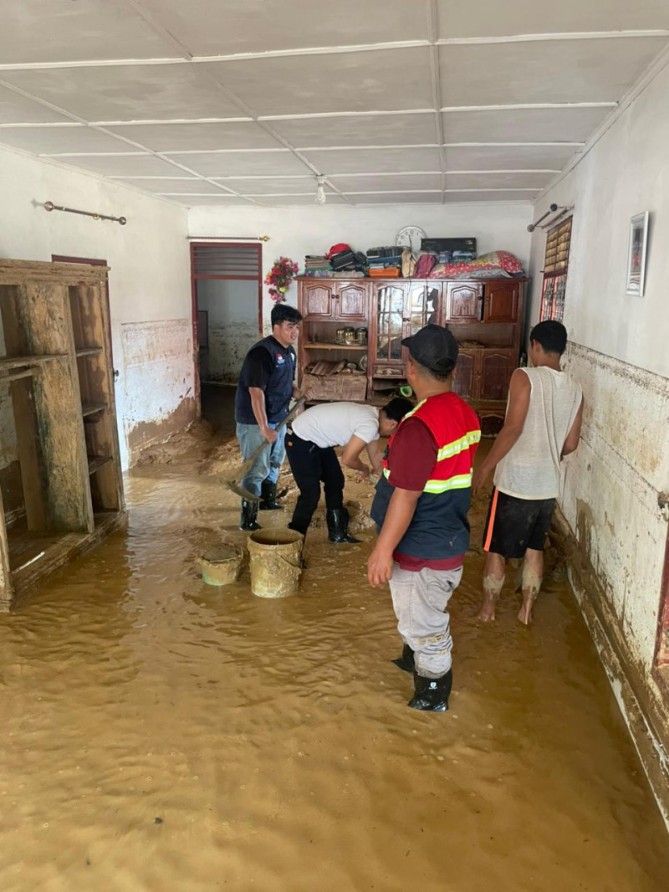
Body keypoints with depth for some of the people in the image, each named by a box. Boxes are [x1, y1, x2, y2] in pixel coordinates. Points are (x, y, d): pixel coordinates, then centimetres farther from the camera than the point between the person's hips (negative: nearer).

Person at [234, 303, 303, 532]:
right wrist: (264, 427, -31)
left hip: (278, 418, 9)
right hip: (255, 421, -9)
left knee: (274, 462, 23)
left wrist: (296, 392, 0)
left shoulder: (289, 351, 5)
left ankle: (268, 500, 43)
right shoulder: (262, 352, -23)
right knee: (257, 469, -5)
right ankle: (248, 520, 4)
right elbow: (256, 392, -28)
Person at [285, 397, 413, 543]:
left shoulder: (371, 416, 4)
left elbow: (375, 454, 18)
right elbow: (347, 459, -22)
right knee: (311, 493, -8)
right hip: (300, 441, -10)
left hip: (317, 439, 10)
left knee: (335, 481, 15)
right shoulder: (370, 425, -27)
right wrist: (364, 469, -1)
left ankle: (337, 533, 27)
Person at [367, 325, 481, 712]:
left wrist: (383, 550, -18)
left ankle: (433, 695, 33)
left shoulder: (419, 426, -29)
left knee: (424, 622, 13)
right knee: (420, 614, 30)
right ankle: (416, 659, 53)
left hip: (422, 551, -9)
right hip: (449, 538, 9)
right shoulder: (466, 414, -1)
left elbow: (406, 496, -27)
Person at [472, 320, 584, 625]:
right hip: (548, 485, 6)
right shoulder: (575, 390, 4)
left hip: (515, 481, -5)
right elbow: (570, 444, 8)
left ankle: (488, 608, 25)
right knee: (534, 548, 20)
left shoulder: (525, 377, -14)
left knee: (495, 548, 12)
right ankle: (526, 610, 30)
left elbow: (513, 429, -22)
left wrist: (485, 466, -13)